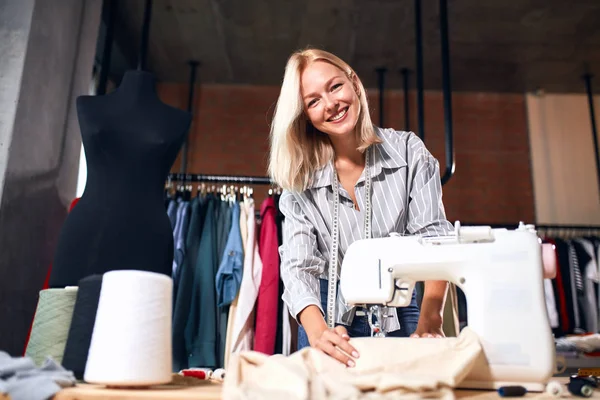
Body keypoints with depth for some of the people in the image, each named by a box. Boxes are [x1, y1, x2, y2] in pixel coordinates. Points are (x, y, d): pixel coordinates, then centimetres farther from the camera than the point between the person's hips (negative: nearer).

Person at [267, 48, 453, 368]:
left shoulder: (409, 152, -10)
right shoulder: (299, 179, -9)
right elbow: (298, 266, -18)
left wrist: (429, 324, -30)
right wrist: (318, 332, -37)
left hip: (399, 315, 0)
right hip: (331, 318, 0)